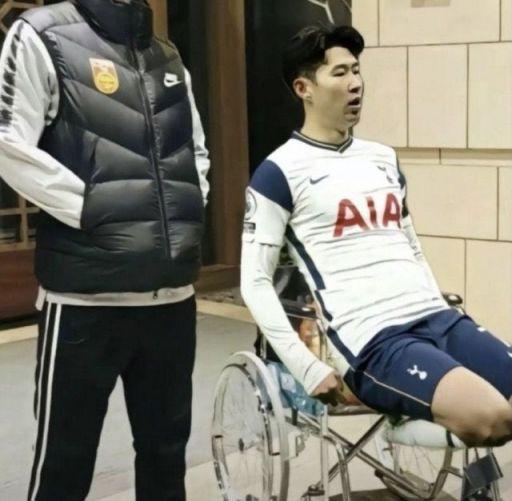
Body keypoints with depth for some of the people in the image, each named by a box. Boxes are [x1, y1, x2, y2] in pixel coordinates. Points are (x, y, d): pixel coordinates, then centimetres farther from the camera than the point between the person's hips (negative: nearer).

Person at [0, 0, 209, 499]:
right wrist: (92, 208, -15)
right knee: (66, 456, 4)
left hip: (171, 290, 6)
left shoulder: (168, 56, 16)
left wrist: (190, 210, 7)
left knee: (166, 445, 16)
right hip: (86, 293, -6)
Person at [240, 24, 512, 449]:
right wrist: (308, 368, -10)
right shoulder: (281, 171, -1)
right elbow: (255, 281, -4)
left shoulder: (384, 158, 19)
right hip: (372, 342, -6)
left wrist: (443, 308, 15)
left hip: (439, 319, 7)